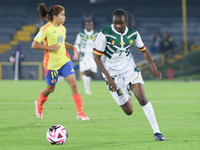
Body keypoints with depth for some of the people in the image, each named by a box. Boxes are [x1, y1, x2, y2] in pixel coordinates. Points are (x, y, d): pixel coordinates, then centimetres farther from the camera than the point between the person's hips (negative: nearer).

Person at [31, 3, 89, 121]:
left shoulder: (62, 28, 8)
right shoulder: (46, 29, -14)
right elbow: (34, 45, -12)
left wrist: (73, 48, 8)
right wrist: (50, 47, -21)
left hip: (65, 60, 5)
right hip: (51, 63, -5)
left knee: (73, 83, -10)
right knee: (51, 88, 10)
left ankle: (80, 112, -9)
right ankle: (39, 104, 43)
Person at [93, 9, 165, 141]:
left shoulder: (133, 34, -4)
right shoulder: (105, 34, -16)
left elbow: (143, 50, 12)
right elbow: (97, 57, -12)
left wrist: (152, 66, -4)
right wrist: (108, 77, -17)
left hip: (131, 70, 2)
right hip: (113, 74, -2)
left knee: (142, 97, -20)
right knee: (129, 111, 0)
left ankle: (157, 131, -12)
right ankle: (126, 94, 38)